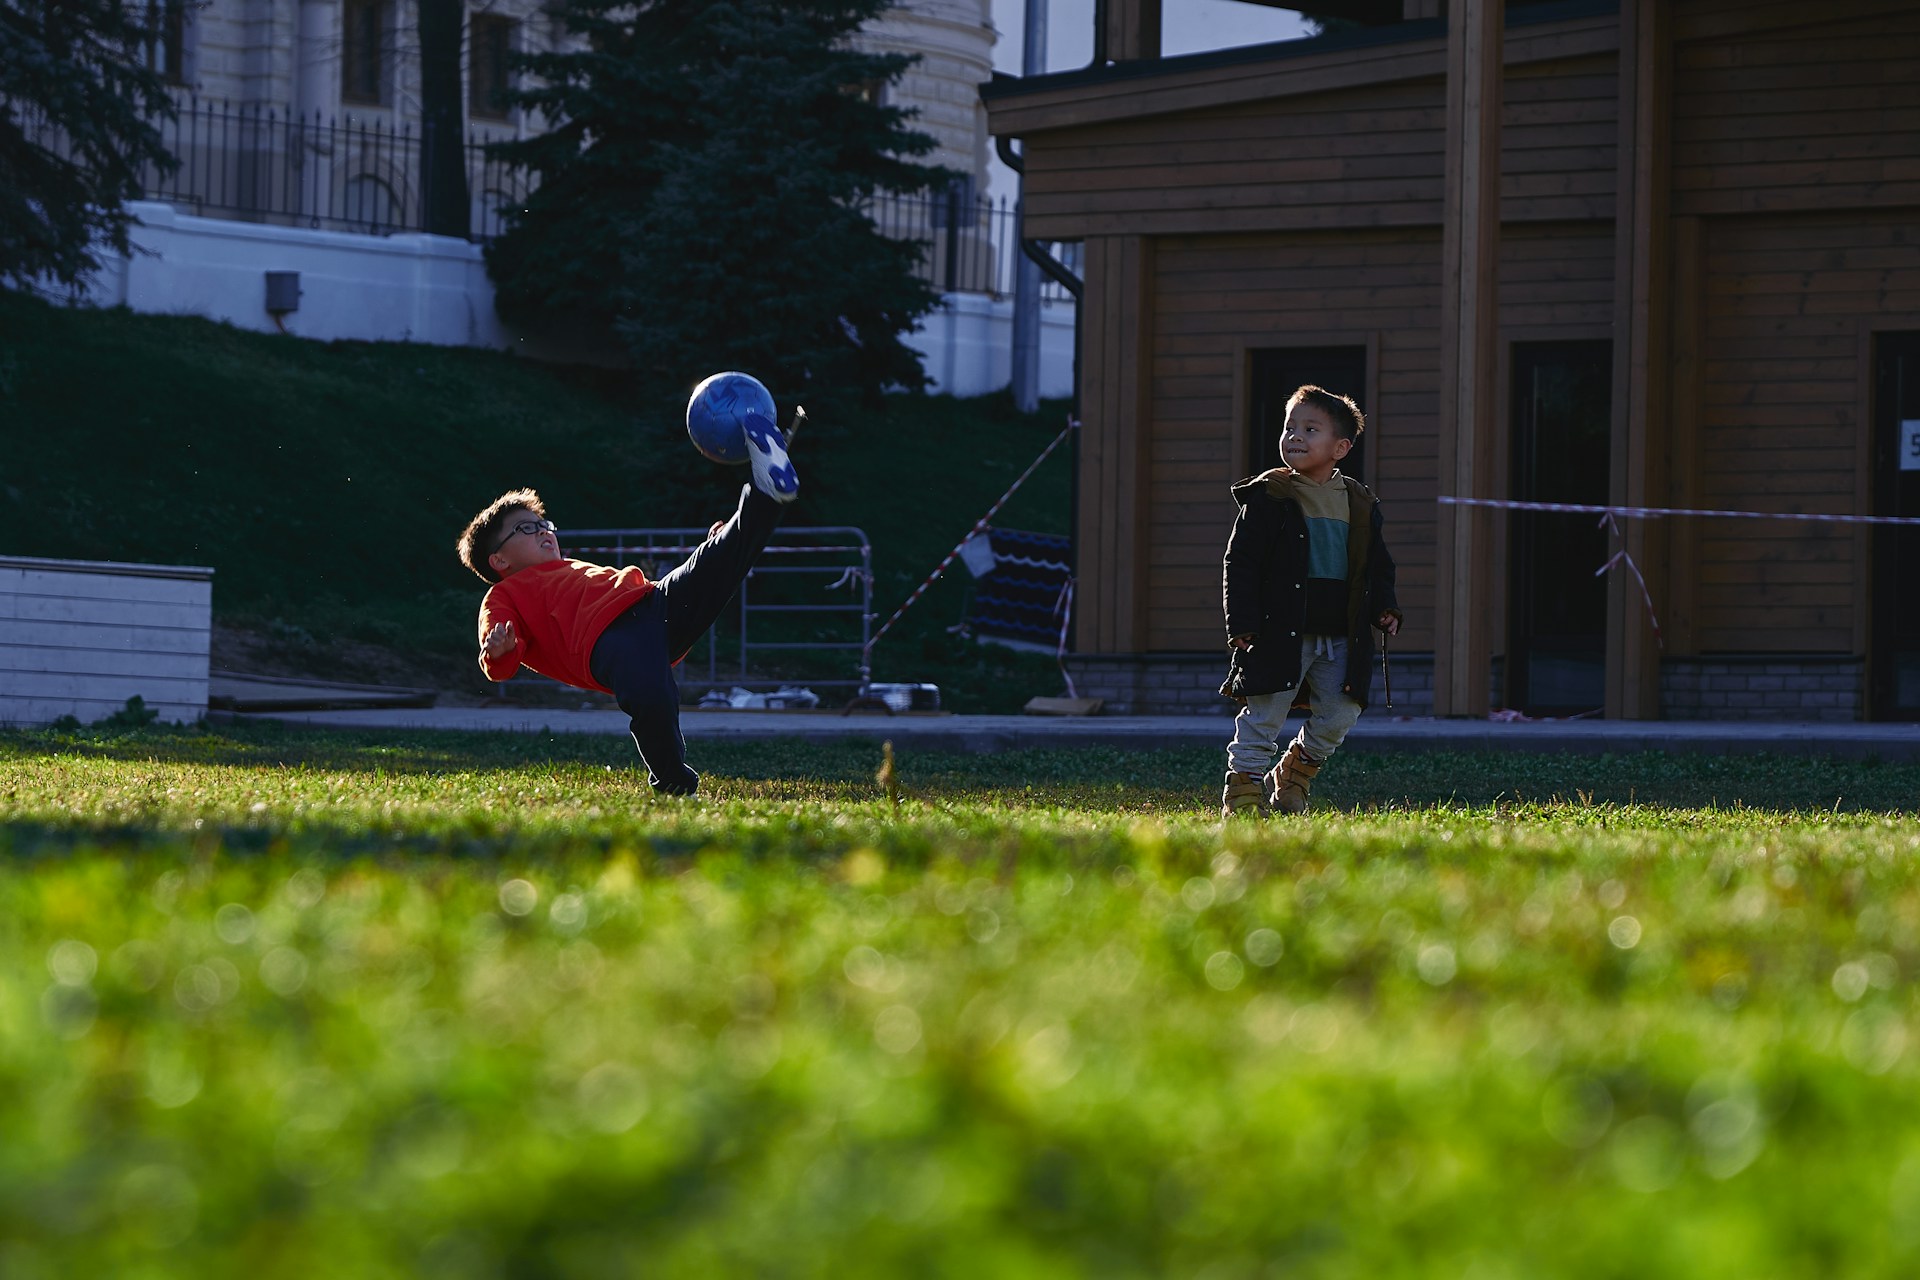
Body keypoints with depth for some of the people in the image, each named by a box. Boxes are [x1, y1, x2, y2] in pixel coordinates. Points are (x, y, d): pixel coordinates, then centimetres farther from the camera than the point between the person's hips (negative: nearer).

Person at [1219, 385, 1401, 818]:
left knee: (1337, 717, 4)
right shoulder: (1268, 497, -3)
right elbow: (1240, 565, -4)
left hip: (1340, 637, 4)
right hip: (1279, 633, -4)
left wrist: (1383, 607, 3)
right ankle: (1243, 792, 6)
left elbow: (1377, 564, 20)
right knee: (1262, 718, -5)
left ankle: (1292, 781, 26)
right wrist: (1242, 623, -13)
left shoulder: (1358, 503, 11)